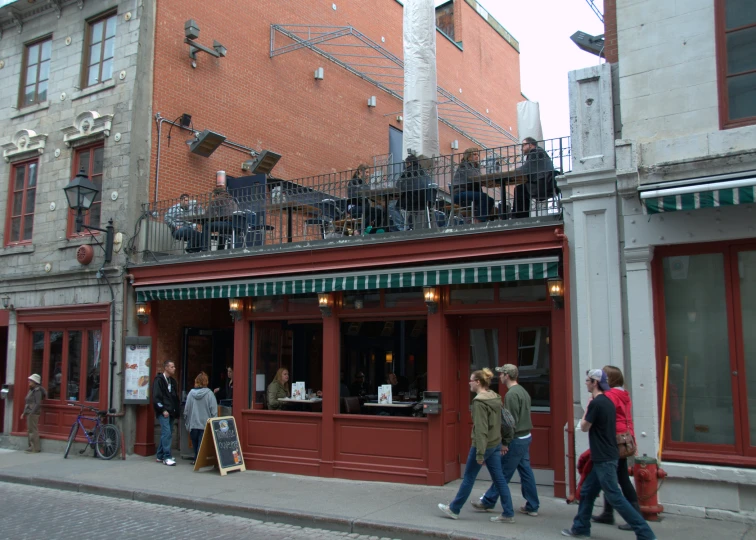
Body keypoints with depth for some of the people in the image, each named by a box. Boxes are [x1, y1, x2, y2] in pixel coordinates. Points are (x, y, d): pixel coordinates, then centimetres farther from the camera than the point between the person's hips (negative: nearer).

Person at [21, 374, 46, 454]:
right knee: (30, 429, 13)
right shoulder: (31, 390, 16)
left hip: (34, 413, -10)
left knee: (33, 430, -7)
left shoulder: (37, 391, -13)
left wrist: (32, 412, -25)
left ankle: (35, 448, -4)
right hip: (29, 413, 10)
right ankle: (31, 447, 21)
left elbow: (38, 403, -20)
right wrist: (24, 412, 19)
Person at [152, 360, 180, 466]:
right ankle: (167, 457, -12)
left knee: (166, 434, 9)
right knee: (167, 433, -14)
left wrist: (176, 411, 13)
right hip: (163, 412, -8)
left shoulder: (173, 381, 18)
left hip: (171, 412, 8)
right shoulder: (159, 380, -5)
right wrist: (163, 410, -16)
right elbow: (156, 397, -11)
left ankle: (160, 456, 18)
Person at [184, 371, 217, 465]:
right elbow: (214, 410, -9)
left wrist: (186, 422, 15)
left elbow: (186, 409, 4)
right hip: (205, 424, -2)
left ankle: (196, 459, 19)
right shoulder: (209, 394, -9)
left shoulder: (191, 393, -1)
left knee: (195, 443, 15)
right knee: (202, 443, 1)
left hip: (193, 424, 3)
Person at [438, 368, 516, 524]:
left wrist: (479, 453, -21)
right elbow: (498, 422, 13)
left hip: (483, 445, -8)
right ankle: (508, 514, 13)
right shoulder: (495, 398, 6)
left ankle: (454, 509, 20)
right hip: (496, 444, 8)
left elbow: (481, 429, -22)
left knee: (468, 478, 6)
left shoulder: (479, 402, -19)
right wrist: (502, 442, 19)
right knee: (499, 478, 11)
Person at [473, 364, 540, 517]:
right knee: (526, 471, 11)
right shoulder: (523, 391, 11)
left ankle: (488, 501, 11)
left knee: (503, 473, 1)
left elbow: (511, 421, -20)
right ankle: (532, 506, 15)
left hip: (516, 439, -9)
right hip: (526, 437, 9)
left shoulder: (512, 394, -18)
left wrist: (505, 442, -15)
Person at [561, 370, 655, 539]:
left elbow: (584, 427, -9)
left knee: (614, 497, -5)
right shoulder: (607, 401, 10)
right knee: (587, 491, 16)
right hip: (606, 456, 10)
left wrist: (587, 407, -1)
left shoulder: (596, 403, -19)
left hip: (604, 459, -10)